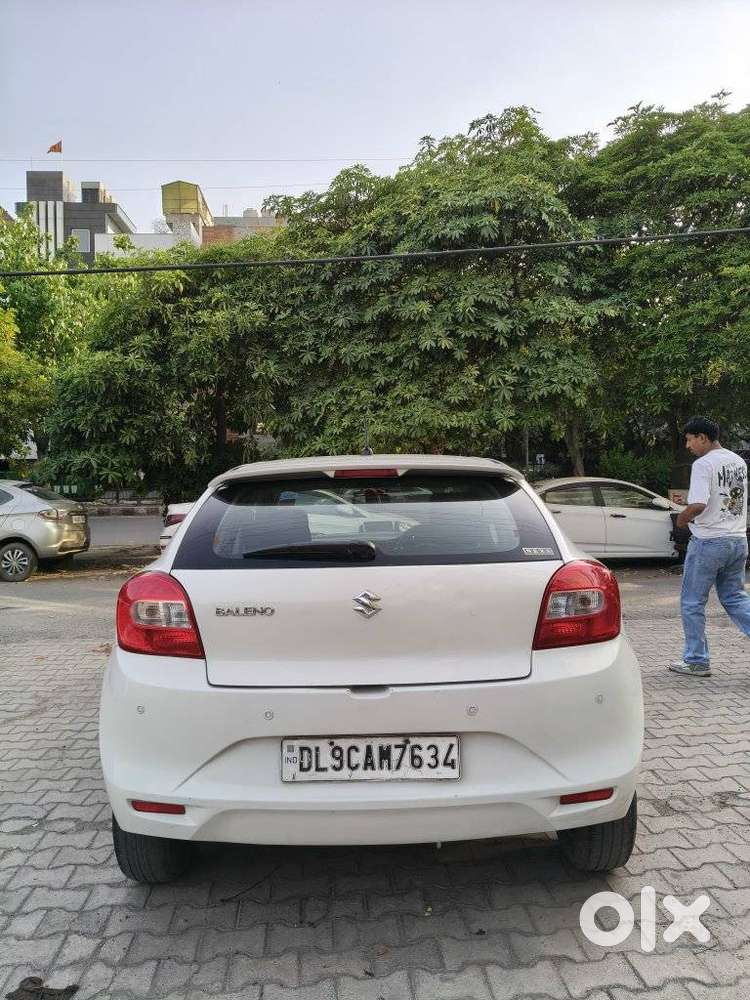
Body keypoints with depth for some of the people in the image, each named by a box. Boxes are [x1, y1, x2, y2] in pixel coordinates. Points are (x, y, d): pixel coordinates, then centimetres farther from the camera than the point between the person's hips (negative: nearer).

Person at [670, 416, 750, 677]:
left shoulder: (703, 464, -16)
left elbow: (698, 505, -26)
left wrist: (681, 518, -8)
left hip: (709, 543, -8)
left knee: (692, 603, 5)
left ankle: (696, 661, 12)